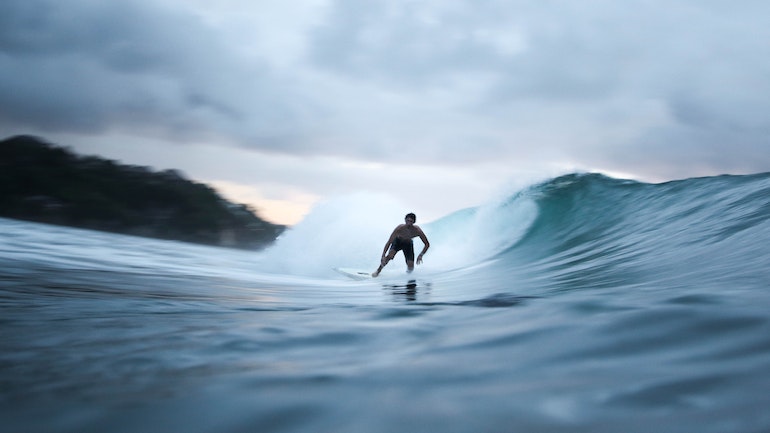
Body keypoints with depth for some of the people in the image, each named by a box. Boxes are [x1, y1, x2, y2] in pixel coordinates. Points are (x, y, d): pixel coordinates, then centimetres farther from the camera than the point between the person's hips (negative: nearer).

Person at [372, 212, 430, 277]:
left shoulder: (417, 230, -34)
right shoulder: (399, 228, -36)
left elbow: (427, 244, -22)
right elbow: (389, 242, -34)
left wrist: (421, 255, -34)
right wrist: (383, 256, -43)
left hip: (408, 244, 1)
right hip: (398, 241, -1)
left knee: (410, 268, -9)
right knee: (389, 256, -30)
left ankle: (409, 267, 31)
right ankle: (378, 270, -5)